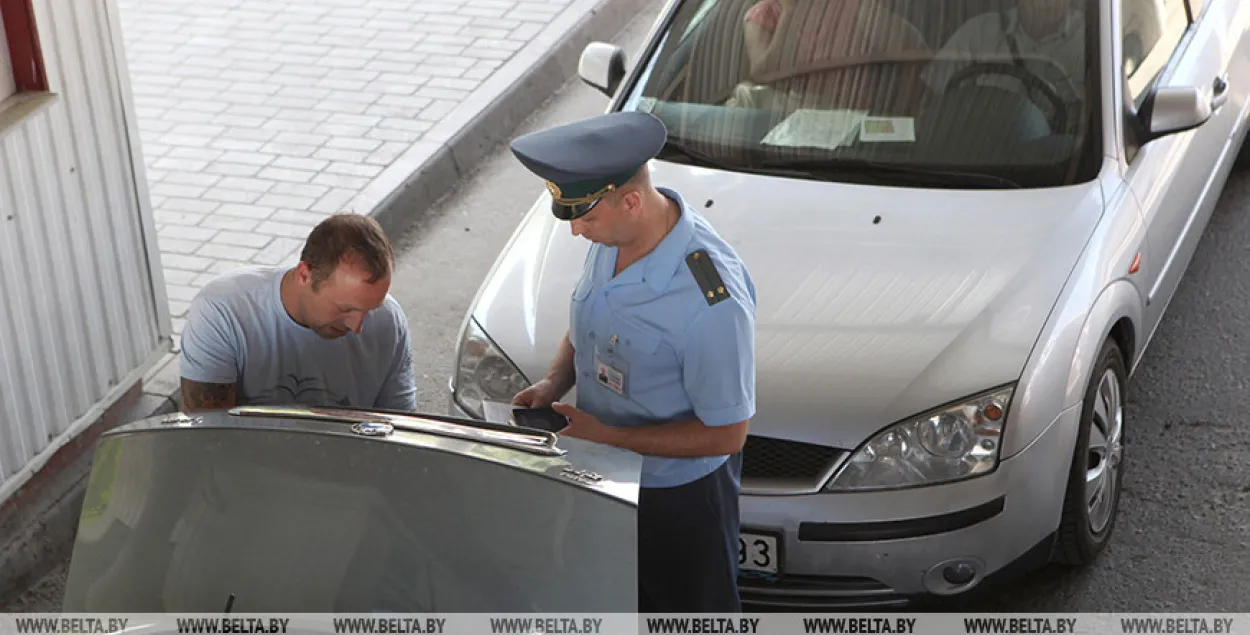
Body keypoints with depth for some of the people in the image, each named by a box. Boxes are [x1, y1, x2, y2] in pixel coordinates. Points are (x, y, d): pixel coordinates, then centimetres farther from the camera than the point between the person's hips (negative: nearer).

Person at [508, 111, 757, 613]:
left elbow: (726, 434, -25)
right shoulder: (612, 237, -10)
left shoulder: (713, 298, -34)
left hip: (680, 494, -7)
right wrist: (554, 382, -7)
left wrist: (608, 437, -25)